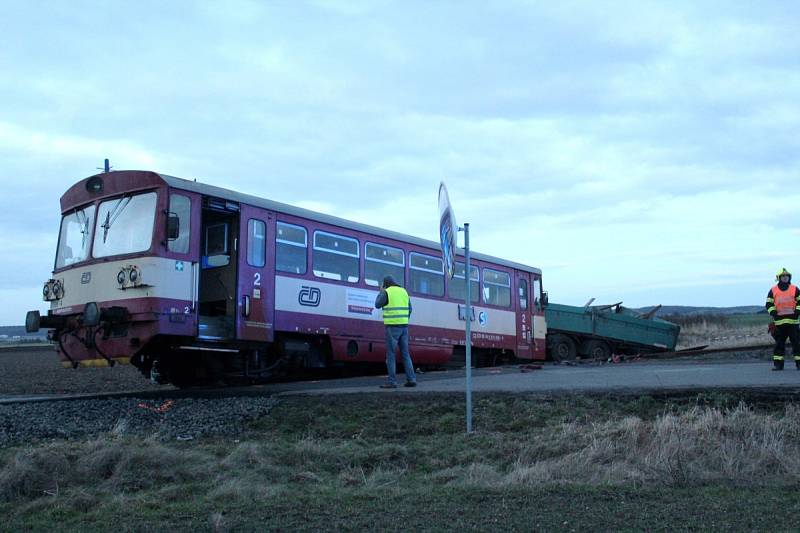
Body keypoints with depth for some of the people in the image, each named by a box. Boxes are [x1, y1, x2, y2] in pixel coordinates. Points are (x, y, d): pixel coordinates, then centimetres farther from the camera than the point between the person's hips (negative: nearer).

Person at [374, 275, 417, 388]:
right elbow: (409, 309, 15)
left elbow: (377, 305, 4)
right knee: (405, 354, 10)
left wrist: (380, 293, 16)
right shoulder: (404, 291, 13)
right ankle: (411, 379, 6)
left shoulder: (387, 292, -8)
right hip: (404, 326, 6)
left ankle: (392, 382, -4)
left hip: (392, 327, -6)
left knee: (390, 354, -2)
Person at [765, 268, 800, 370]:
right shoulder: (773, 291, 7)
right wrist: (774, 314, -6)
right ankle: (778, 364, 8)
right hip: (779, 322, 0)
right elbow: (769, 304, 7)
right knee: (779, 344, 4)